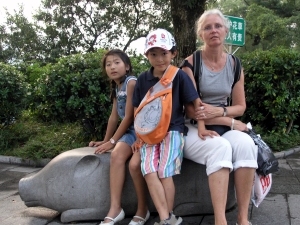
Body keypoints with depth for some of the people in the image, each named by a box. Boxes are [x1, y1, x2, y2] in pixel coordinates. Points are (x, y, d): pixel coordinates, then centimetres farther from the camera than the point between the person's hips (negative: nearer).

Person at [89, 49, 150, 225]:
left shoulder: (131, 82, -13)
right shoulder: (116, 87, 14)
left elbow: (129, 116, -15)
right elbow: (114, 116, 19)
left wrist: (112, 141, -9)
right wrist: (106, 140, 23)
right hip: (130, 130, 7)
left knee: (135, 162, -27)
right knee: (117, 155, -18)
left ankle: (143, 210, -8)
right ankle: (115, 208, -16)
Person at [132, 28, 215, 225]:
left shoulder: (179, 76, -3)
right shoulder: (143, 79, 7)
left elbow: (196, 102, 0)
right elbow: (137, 110, 11)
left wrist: (202, 127, -4)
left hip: (173, 130, -3)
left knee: (165, 173, -17)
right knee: (149, 172, -19)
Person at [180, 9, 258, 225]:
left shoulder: (234, 64, 6)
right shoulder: (191, 64, -8)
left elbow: (240, 106, 8)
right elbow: (191, 111, -13)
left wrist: (219, 111, -15)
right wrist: (232, 122, -15)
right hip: (194, 129, -3)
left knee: (245, 143, -29)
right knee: (220, 147, -35)